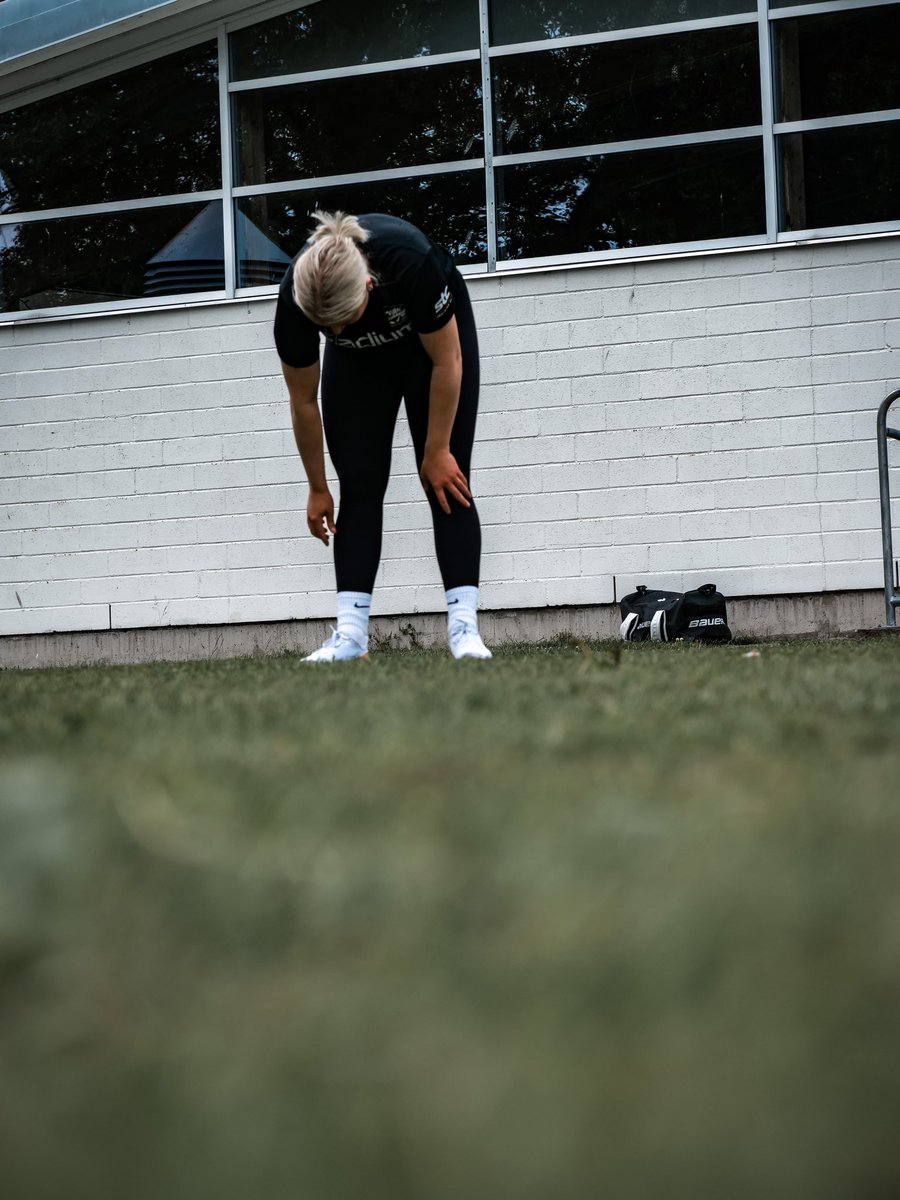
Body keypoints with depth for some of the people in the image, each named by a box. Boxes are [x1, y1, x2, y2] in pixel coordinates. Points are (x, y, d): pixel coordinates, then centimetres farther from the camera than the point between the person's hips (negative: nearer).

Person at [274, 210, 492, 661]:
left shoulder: (412, 263, -43)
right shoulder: (294, 301, -34)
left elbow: (447, 363, -26)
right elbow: (303, 401, -16)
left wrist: (436, 450, -17)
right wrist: (317, 488, -7)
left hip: (431, 338, -2)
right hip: (358, 359, 2)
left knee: (446, 480, -10)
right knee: (359, 486, -7)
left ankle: (464, 627, -14)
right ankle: (350, 631, -9)